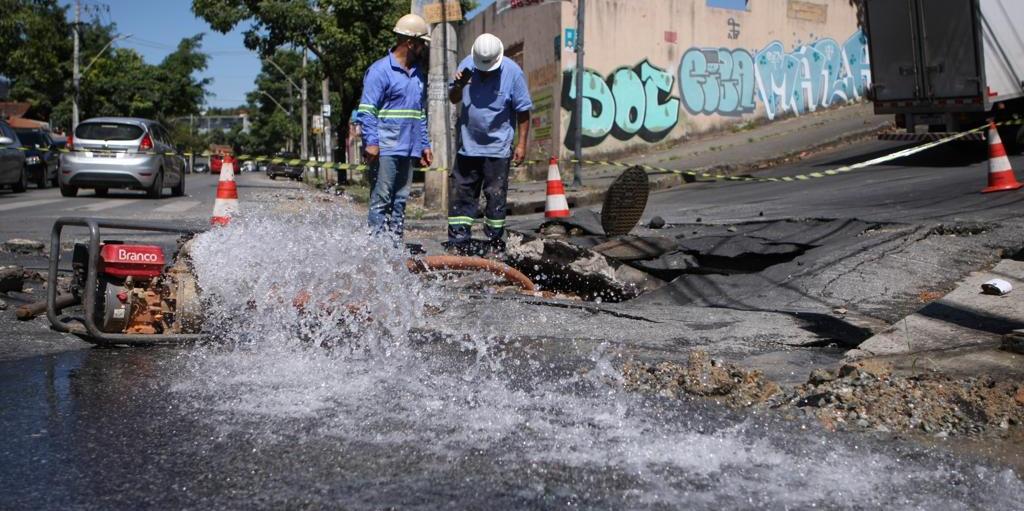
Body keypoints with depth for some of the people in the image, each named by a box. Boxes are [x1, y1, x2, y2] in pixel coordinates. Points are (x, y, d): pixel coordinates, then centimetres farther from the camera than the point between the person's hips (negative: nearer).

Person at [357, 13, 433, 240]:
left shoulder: (418, 74, 18)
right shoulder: (380, 70, -6)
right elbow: (366, 110, -10)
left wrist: (425, 145, 18)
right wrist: (371, 143, -19)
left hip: (408, 150, 8)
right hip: (385, 149, -7)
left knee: (400, 200, 9)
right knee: (381, 200, -6)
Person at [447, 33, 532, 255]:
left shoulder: (512, 72, -9)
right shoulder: (467, 65, 0)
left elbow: (523, 110, -5)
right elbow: (453, 99, 10)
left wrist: (521, 144, -7)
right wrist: (458, 86, -12)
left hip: (497, 147, -3)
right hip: (468, 145, 4)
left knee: (496, 195, 1)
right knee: (461, 194, 5)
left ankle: (495, 243, 13)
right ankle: (458, 243, 12)